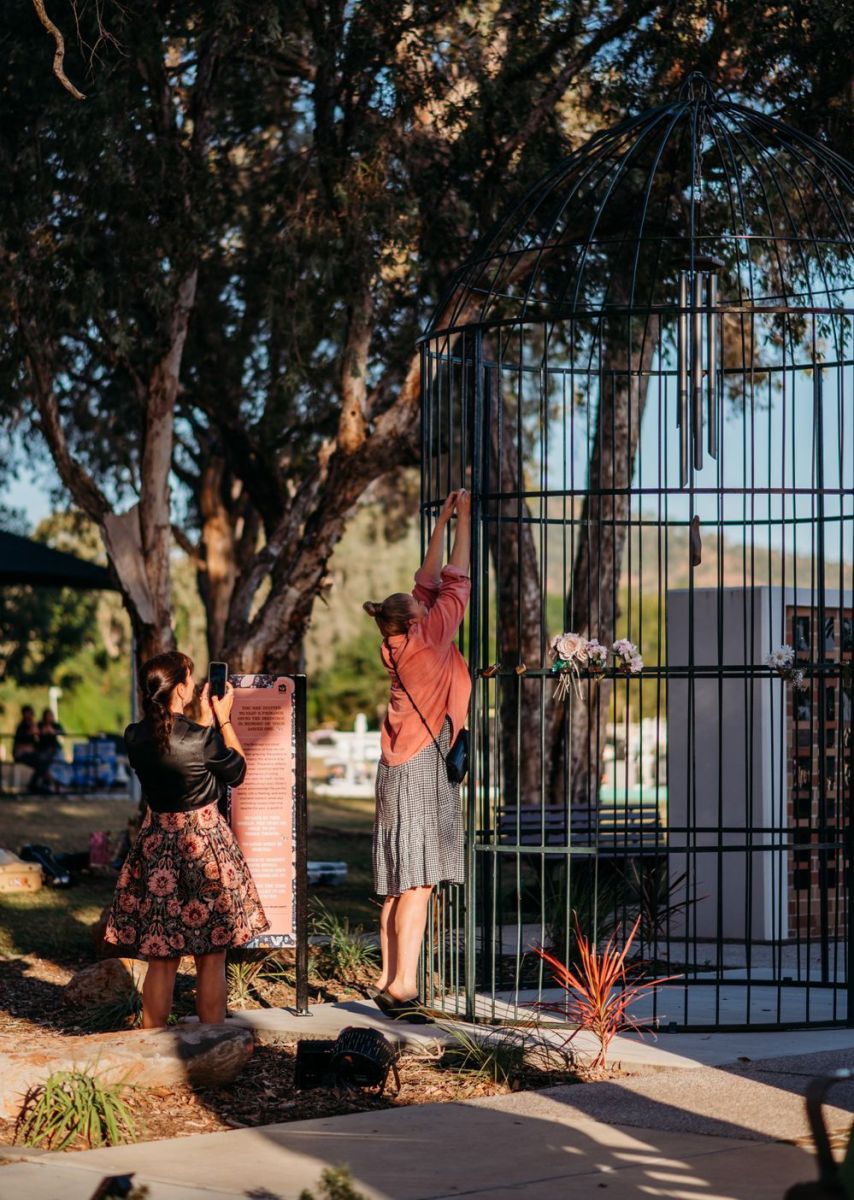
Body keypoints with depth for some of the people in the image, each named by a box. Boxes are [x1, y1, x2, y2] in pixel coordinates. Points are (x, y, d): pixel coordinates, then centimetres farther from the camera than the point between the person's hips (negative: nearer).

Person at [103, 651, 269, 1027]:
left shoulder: (135, 737, -4)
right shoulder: (201, 738, -19)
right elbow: (237, 771, 1)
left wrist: (205, 718, 21)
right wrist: (223, 719, 10)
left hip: (156, 846, 4)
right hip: (204, 844, -4)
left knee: (161, 957, 10)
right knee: (211, 957, 7)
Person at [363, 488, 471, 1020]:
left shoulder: (400, 642, 10)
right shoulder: (427, 636, -10)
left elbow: (430, 581, 20)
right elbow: (457, 583, -1)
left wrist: (442, 521, 24)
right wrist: (463, 518, 8)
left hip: (401, 769, 9)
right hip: (422, 767, -9)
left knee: (399, 885, 9)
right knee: (418, 883, -11)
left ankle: (390, 980, 11)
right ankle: (403, 985, -14)